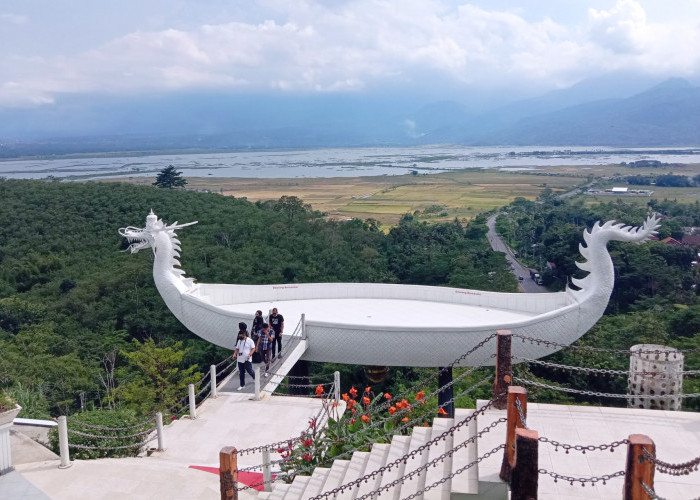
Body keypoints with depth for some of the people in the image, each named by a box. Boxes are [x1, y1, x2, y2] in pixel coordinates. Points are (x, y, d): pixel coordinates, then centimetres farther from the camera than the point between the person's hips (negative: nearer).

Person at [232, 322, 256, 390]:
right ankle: (242, 385, 18)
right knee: (241, 373, 9)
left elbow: (253, 348, -9)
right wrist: (235, 354, -7)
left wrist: (250, 354, -22)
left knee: (249, 371, 3)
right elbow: (237, 349, 11)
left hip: (247, 360, -5)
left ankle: (255, 377, 35)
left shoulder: (249, 341, -9)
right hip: (240, 360, 5)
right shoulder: (239, 341, 8)